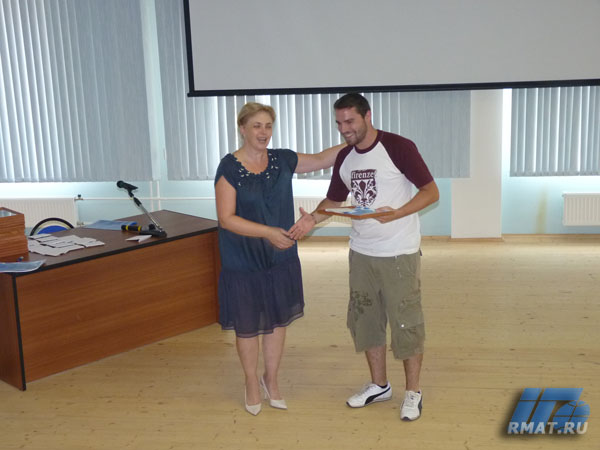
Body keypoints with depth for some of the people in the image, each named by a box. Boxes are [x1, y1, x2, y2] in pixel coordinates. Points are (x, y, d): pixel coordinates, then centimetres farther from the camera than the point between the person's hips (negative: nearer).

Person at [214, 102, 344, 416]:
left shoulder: (282, 160, 1)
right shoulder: (230, 168, -13)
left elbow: (322, 159, 13)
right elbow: (226, 218, -18)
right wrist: (267, 232, -25)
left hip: (280, 259, 4)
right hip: (243, 263, -4)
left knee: (277, 320, 14)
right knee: (247, 326, 10)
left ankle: (271, 379, 35)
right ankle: (252, 384, 31)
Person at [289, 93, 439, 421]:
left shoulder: (399, 147, -13)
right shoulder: (344, 158, 6)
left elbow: (431, 191, -12)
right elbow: (334, 200, 16)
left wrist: (396, 214, -26)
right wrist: (313, 218, -5)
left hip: (399, 254, -6)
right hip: (361, 253, 6)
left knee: (405, 321, 1)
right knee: (365, 319, 12)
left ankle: (413, 391, 17)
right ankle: (379, 385, 29)